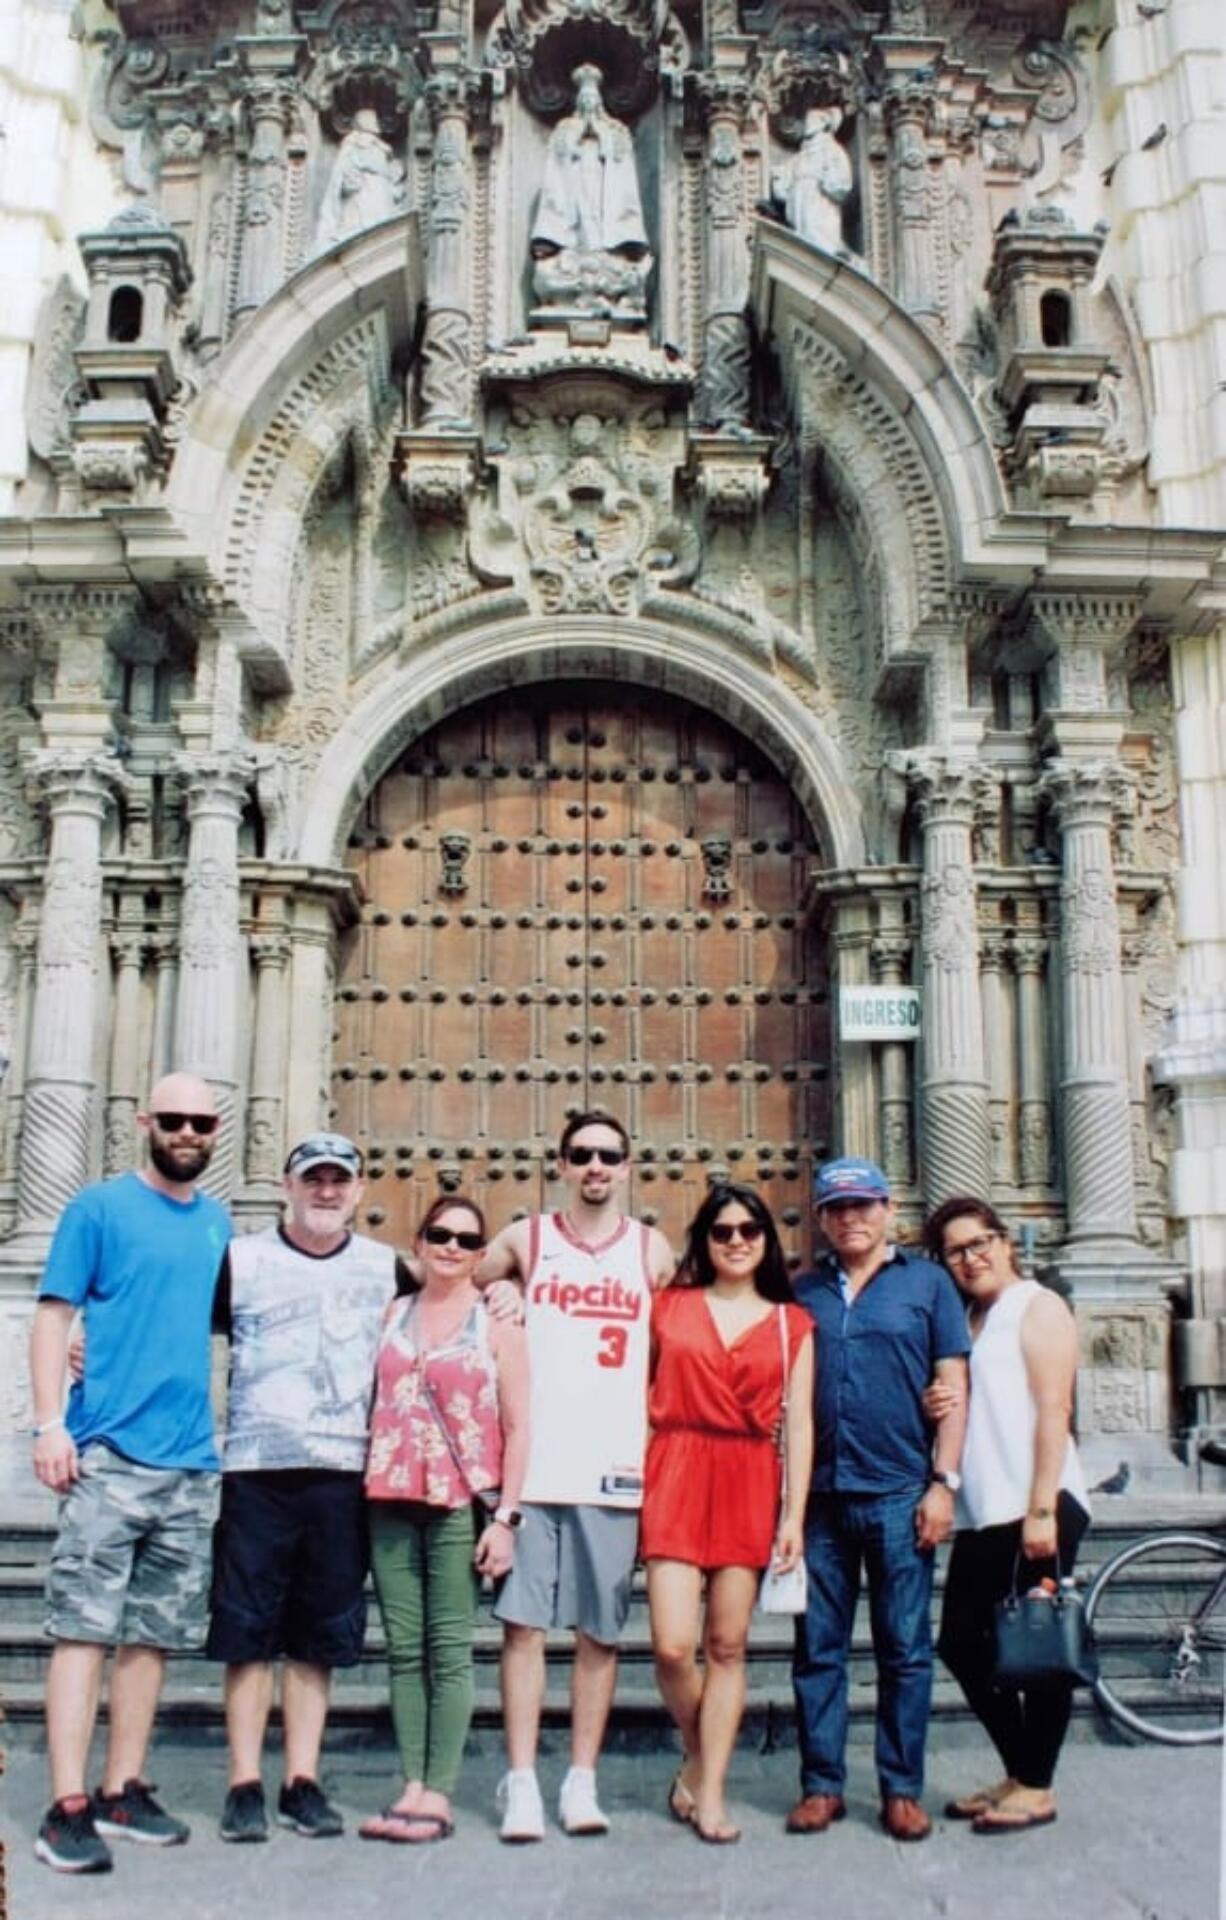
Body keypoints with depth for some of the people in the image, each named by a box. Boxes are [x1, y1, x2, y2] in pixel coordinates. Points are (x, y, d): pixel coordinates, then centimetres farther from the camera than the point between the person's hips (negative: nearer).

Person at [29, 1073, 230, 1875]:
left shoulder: (219, 1223, 14)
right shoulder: (99, 1208, -1)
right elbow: (54, 1318, -3)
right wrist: (50, 1425, -13)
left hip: (192, 1464, 5)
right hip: (109, 1455, -5)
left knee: (155, 1634, 10)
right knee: (85, 1628, -5)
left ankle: (124, 1791, 20)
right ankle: (68, 1808, -2)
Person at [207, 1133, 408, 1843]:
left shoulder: (387, 1269, 9)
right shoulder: (239, 1260, 3)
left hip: (343, 1473, 2)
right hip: (257, 1470, -2)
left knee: (319, 1636, 8)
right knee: (248, 1632, 2)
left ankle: (304, 1781, 18)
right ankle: (245, 1785, 12)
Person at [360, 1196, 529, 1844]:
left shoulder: (497, 1323, 3)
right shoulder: (391, 1316, 14)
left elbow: (517, 1429, 0)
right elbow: (369, 1402, 15)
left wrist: (505, 1517, -7)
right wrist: (359, 1489, 5)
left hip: (461, 1504, -3)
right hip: (391, 1500, 4)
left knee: (449, 1651, -2)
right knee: (403, 1650, 5)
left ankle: (438, 1794, 3)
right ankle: (412, 1785, 12)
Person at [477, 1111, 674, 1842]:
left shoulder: (653, 1249, 8)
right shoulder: (525, 1238, 6)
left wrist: (662, 1438, 6)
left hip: (615, 1468, 1)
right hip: (532, 1465, -1)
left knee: (600, 1632, 6)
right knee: (524, 1623, -1)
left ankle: (582, 1783, 16)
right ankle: (522, 1785, 6)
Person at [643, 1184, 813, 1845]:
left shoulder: (792, 1323, 10)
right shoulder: (668, 1305, 8)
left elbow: (799, 1421, 6)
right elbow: (638, 1390, 10)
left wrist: (794, 1515, 0)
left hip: (750, 1484, 1)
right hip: (676, 1474, -1)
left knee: (727, 1646, 3)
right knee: (673, 1646, -8)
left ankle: (710, 1792, 15)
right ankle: (697, 1759, 20)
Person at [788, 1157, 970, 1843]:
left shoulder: (927, 1281, 5)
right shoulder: (805, 1291, 11)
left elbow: (953, 1388, 2)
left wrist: (943, 1483, -6)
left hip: (898, 1495, -2)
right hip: (819, 1496, 2)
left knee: (905, 1649, 4)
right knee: (818, 1648, 7)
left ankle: (903, 1789, 15)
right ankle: (822, 1784, 17)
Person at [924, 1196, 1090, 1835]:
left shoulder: (1037, 1308, -4)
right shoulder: (963, 1323, 18)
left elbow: (1053, 1410, -13)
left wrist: (1041, 1510, -20)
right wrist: (935, 1407, 0)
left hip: (1036, 1508, -8)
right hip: (981, 1514, 8)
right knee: (962, 1644, 10)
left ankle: (1037, 1788, 11)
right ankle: (1017, 1774, 23)